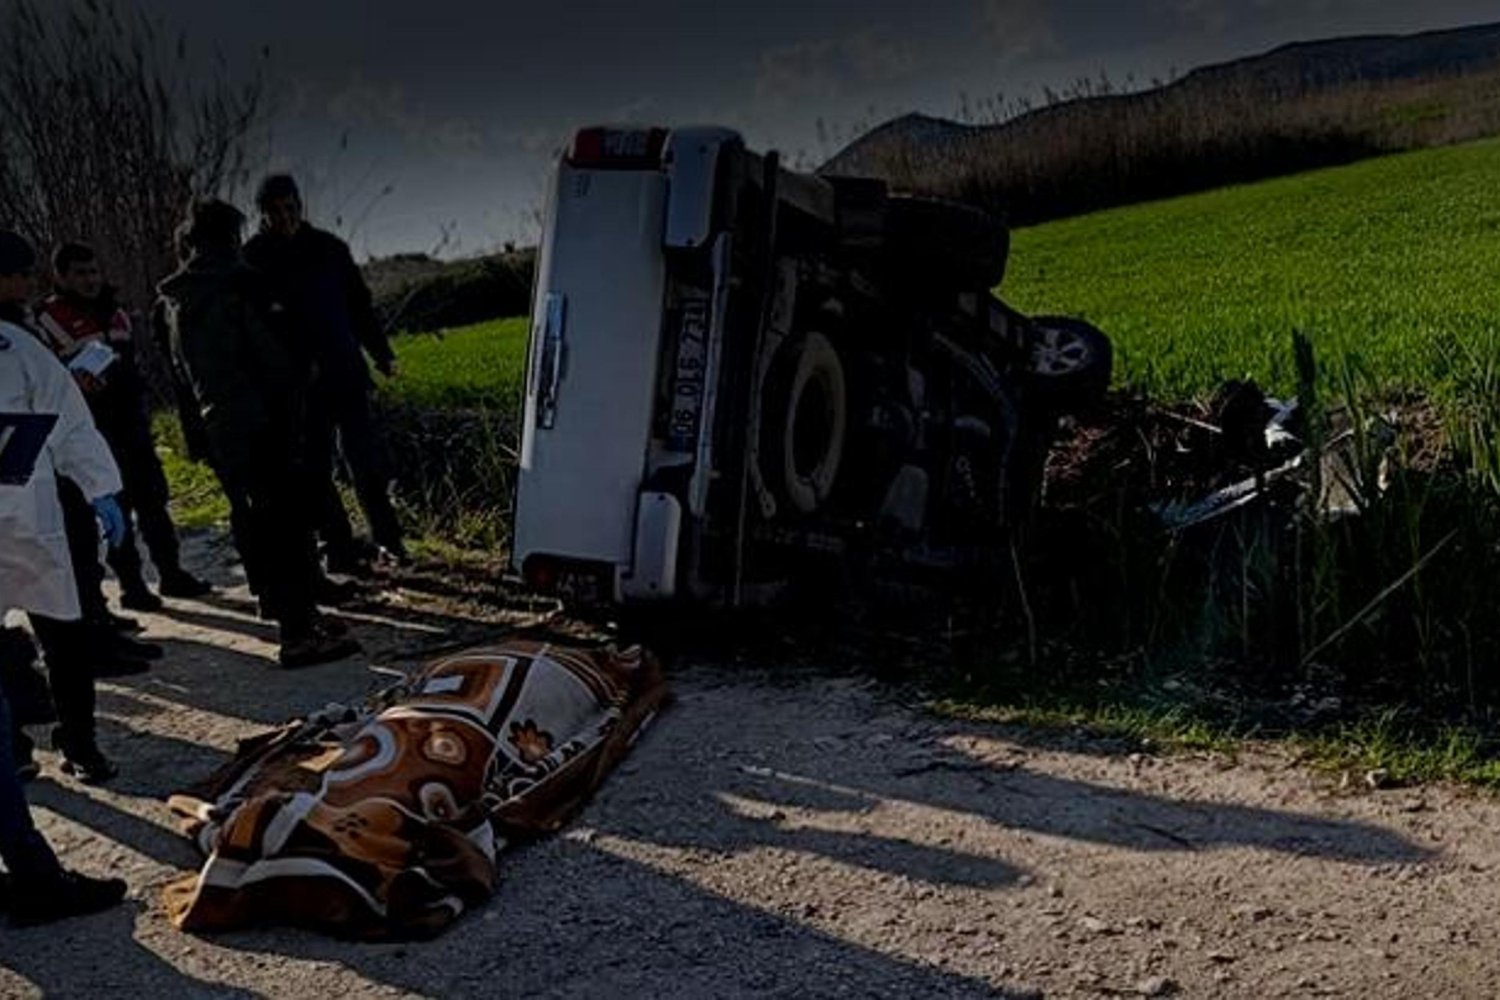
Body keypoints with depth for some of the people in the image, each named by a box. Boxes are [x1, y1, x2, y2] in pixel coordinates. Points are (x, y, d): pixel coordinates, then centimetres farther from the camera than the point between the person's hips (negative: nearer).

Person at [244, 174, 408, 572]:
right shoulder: (253, 259, 1)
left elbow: (359, 304, 15)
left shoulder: (329, 247, 8)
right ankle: (339, 547, 11)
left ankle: (386, 537, 15)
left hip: (345, 371, 1)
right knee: (314, 469, 2)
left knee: (366, 457, 0)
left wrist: (381, 354, 11)